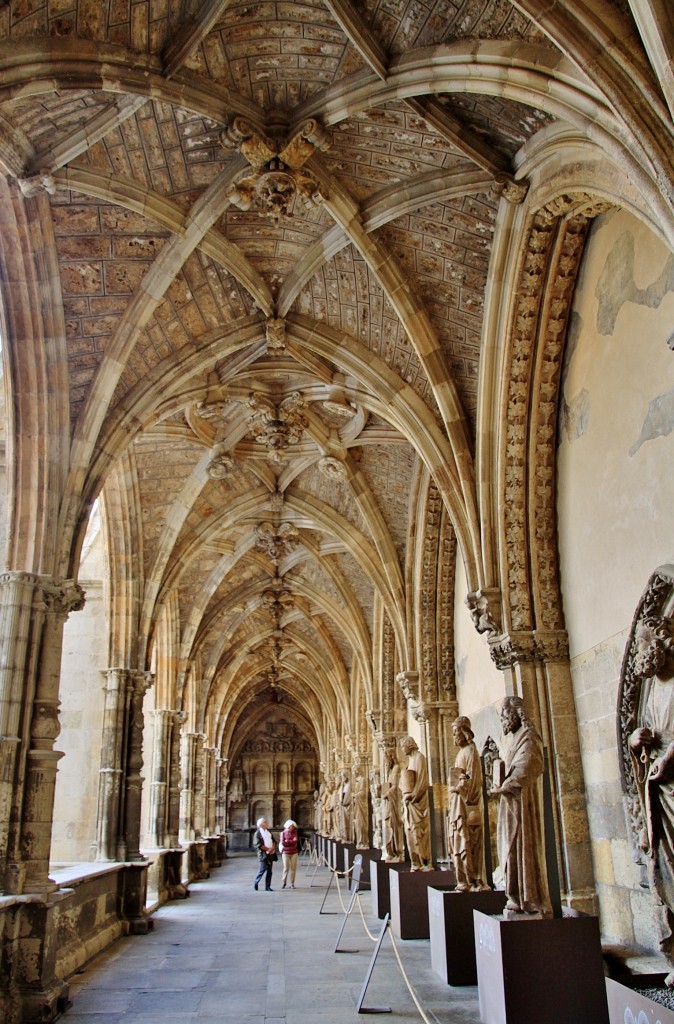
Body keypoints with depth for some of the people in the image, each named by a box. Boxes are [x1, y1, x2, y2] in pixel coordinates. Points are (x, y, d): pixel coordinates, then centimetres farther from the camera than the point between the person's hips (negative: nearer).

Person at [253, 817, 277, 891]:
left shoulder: (268, 832, 15)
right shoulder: (257, 833, -6)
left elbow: (274, 840, 13)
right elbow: (258, 844, -15)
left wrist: (272, 848, -6)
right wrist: (268, 849, -15)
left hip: (271, 854, 6)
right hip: (263, 854, -6)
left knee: (269, 871, 6)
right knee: (262, 869, -7)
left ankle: (267, 886, 12)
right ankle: (256, 883, 14)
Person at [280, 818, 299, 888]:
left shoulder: (295, 833, 3)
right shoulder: (283, 833, -1)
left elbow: (295, 842, -8)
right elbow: (283, 843, -11)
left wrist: (287, 841, -11)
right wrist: (292, 841, -12)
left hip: (294, 853, 2)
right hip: (286, 853, -2)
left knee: (293, 868, 0)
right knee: (286, 868, -1)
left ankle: (292, 883, 9)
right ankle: (284, 882, 15)